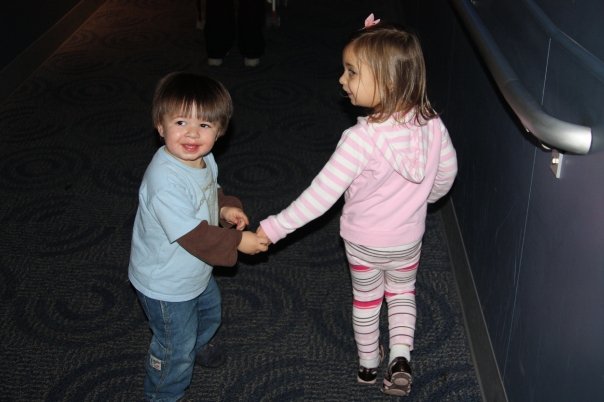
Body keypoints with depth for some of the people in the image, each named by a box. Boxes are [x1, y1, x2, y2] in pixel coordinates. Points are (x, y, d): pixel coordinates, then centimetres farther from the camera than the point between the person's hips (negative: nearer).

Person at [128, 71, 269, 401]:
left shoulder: (204, 159, -8)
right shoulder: (165, 180, -38)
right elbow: (192, 235, -34)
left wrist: (225, 207, -8)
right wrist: (238, 241, -25)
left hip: (197, 272, 9)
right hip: (167, 287, -9)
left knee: (209, 315, 36)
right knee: (175, 351, 13)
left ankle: (196, 348, 66)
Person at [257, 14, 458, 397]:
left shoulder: (361, 138, -34)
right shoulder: (431, 124, -19)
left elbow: (320, 196, -31)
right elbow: (447, 172, -2)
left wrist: (274, 228, -21)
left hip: (363, 242, -3)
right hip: (408, 239, 3)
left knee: (366, 299, 24)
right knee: (402, 291, 31)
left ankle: (369, 364, 44)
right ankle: (401, 358, 16)